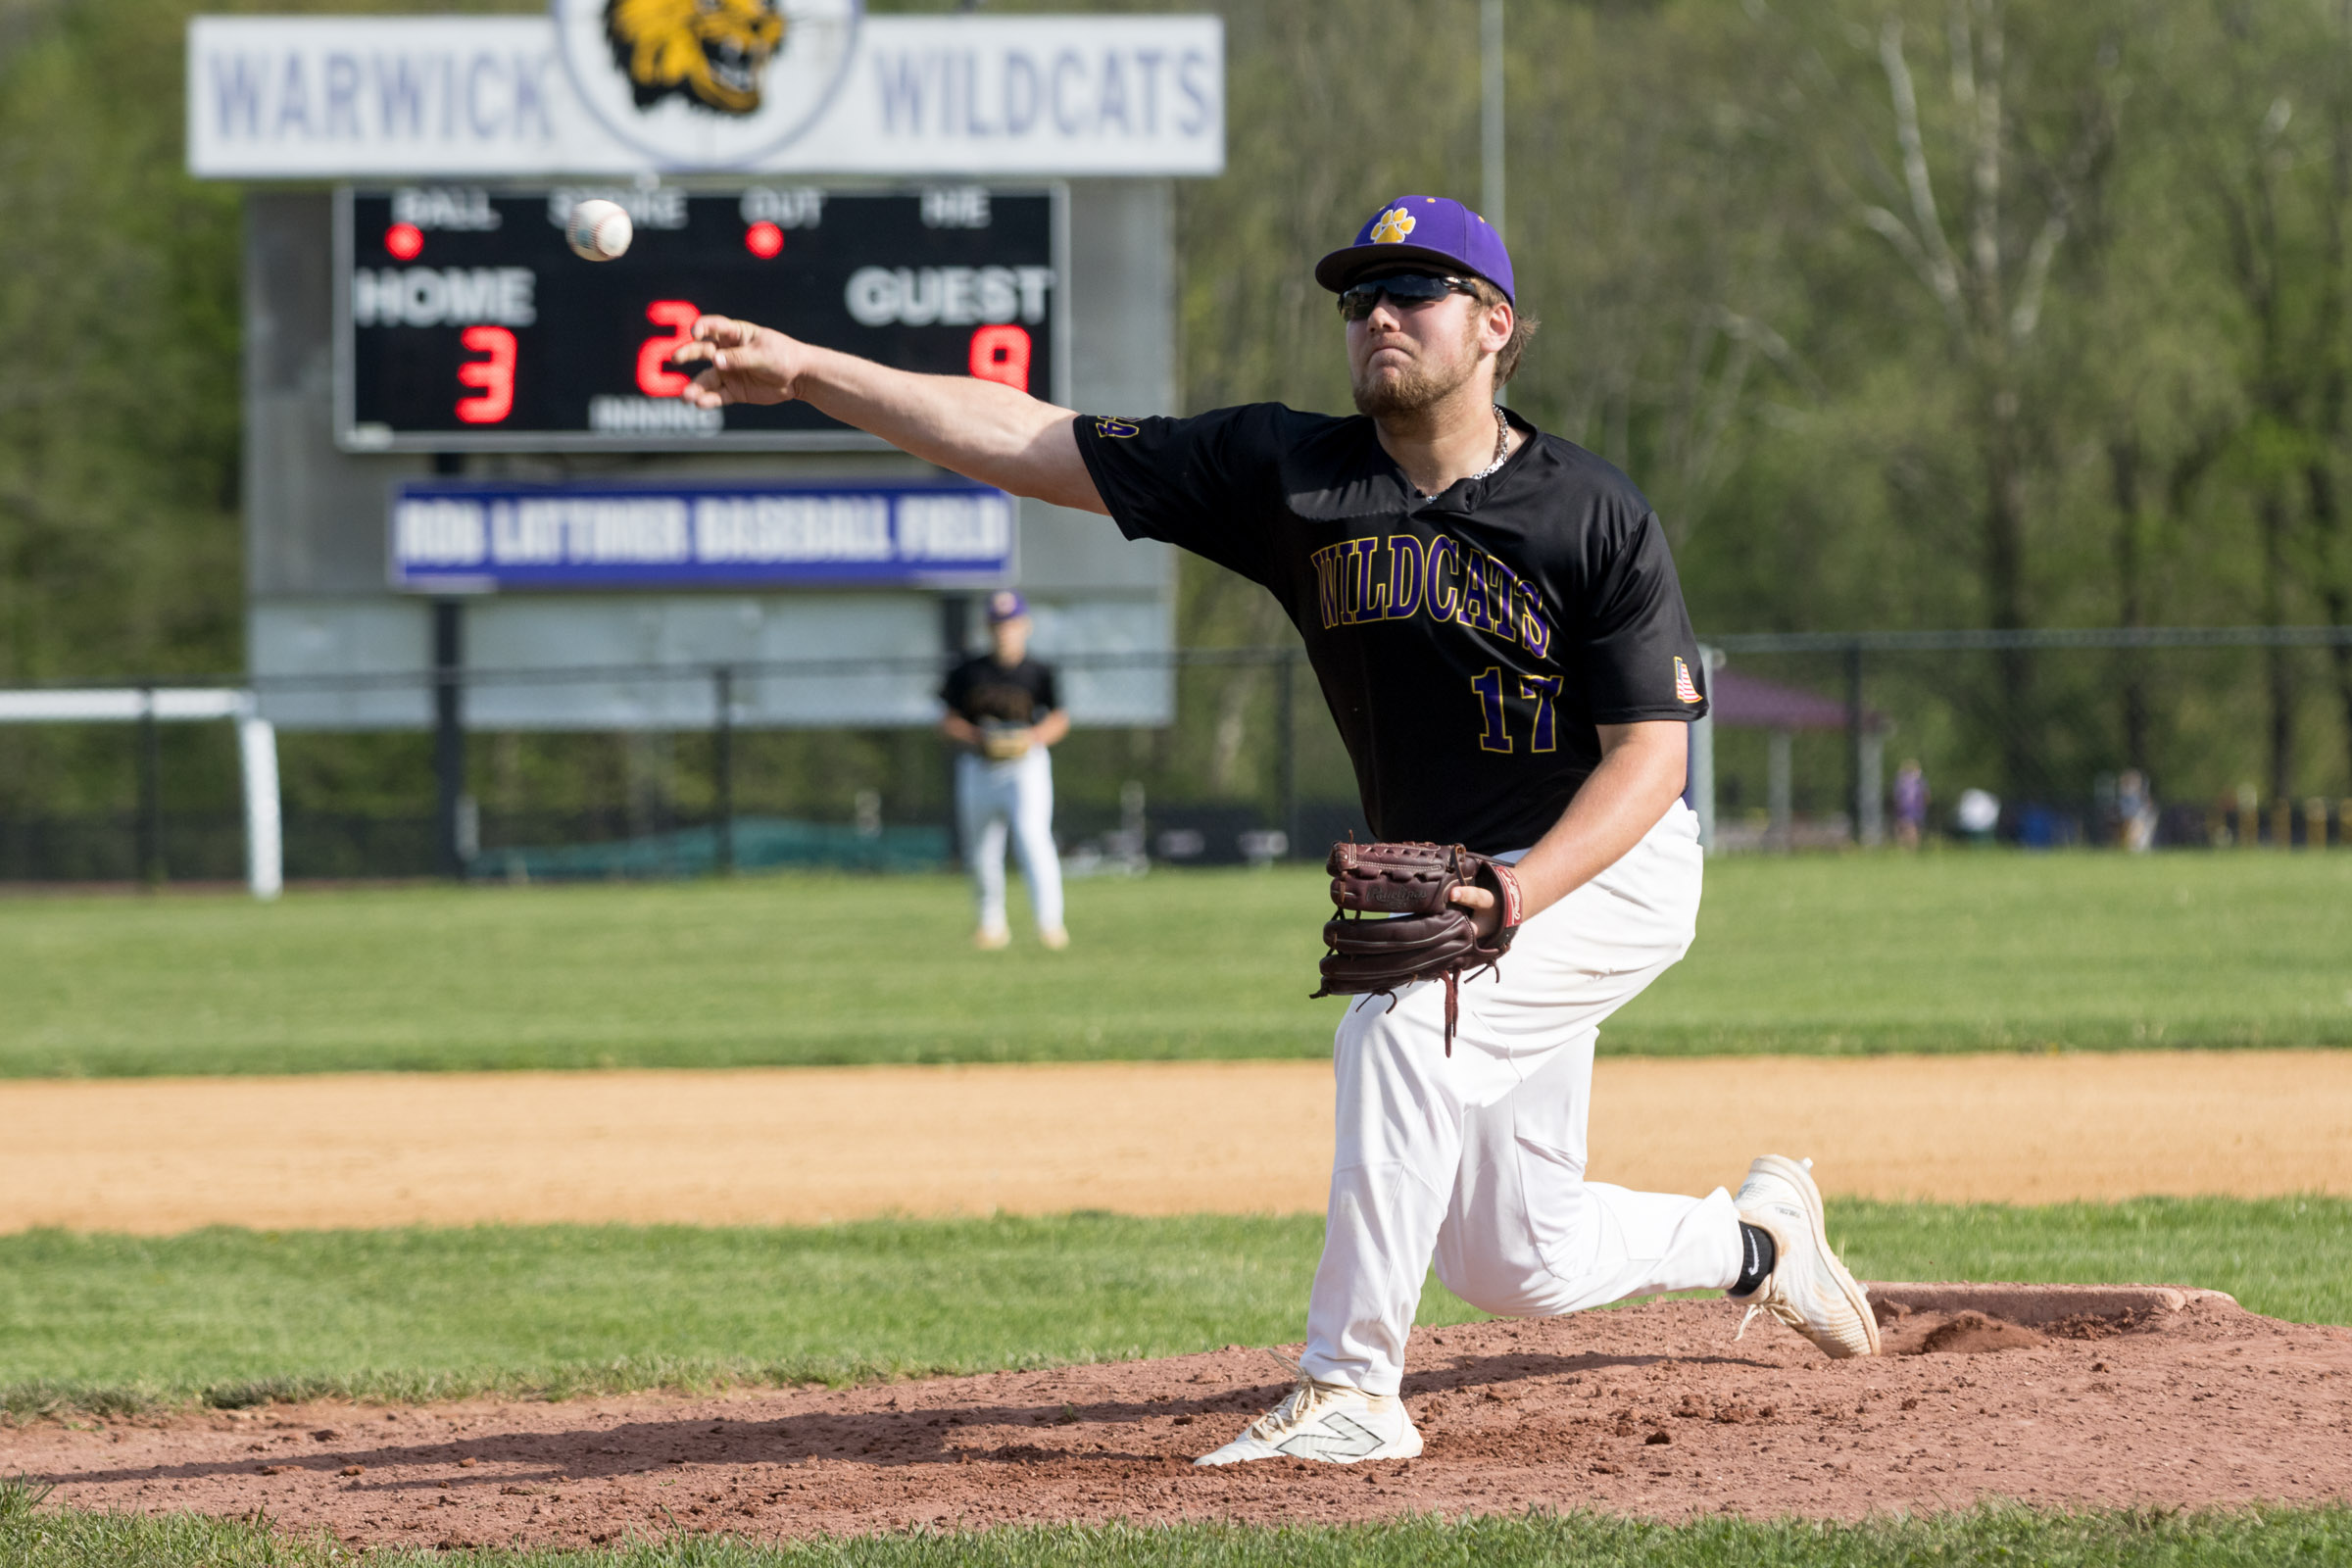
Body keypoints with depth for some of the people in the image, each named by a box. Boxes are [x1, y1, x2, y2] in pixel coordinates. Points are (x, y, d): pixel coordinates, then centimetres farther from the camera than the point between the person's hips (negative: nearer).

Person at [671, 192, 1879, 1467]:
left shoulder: (1596, 519, -16)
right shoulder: (1290, 475, -7)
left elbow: (1651, 753, -18)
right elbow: (1030, 444, -11)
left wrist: (1511, 900, -34)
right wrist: (807, 372, -19)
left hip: (1610, 871, -6)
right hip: (1453, 887, 6)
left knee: (1399, 1025, -32)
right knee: (1515, 1273, 10)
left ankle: (1351, 1391, -25)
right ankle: (1754, 1239, 40)